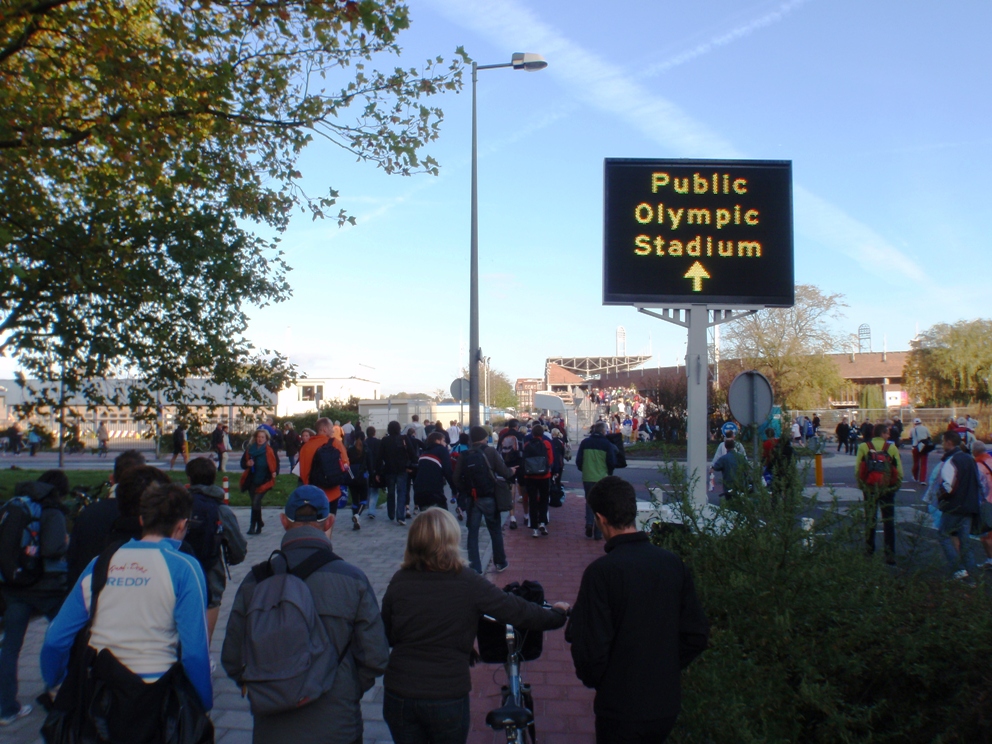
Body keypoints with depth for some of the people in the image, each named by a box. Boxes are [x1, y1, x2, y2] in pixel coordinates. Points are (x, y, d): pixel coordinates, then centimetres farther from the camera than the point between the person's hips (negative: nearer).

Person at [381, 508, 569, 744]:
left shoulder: (399, 581, -7)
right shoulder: (468, 583, -15)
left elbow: (385, 636, 4)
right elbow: (518, 611, -9)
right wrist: (558, 614, 9)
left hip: (399, 696, 2)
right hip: (448, 696, -2)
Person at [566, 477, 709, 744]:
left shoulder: (601, 572, -22)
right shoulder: (674, 563, -6)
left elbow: (591, 649, -21)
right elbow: (697, 635, 1)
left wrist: (592, 679, 0)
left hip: (621, 710, -5)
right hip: (667, 704, 5)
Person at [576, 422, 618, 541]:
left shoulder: (585, 442, 0)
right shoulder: (607, 444, -7)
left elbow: (578, 460, 3)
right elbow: (612, 462, -4)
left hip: (587, 477, 2)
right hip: (602, 478, -2)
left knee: (589, 501, 19)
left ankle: (589, 523, -1)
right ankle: (598, 532, 8)